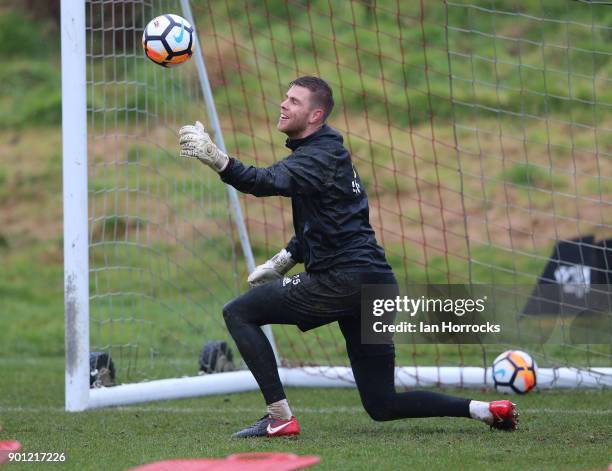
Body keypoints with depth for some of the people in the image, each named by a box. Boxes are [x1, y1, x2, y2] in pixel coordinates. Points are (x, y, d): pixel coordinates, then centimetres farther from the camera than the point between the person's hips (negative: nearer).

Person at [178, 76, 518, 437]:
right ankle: (485, 410, 7)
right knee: (382, 405, 12)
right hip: (374, 284, 10)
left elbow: (271, 182, -29)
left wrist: (219, 161, -42)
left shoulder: (319, 156, -10)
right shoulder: (328, 151, 20)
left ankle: (280, 417, -10)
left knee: (239, 313, -3)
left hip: (344, 281, -10)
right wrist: (284, 261, 22)